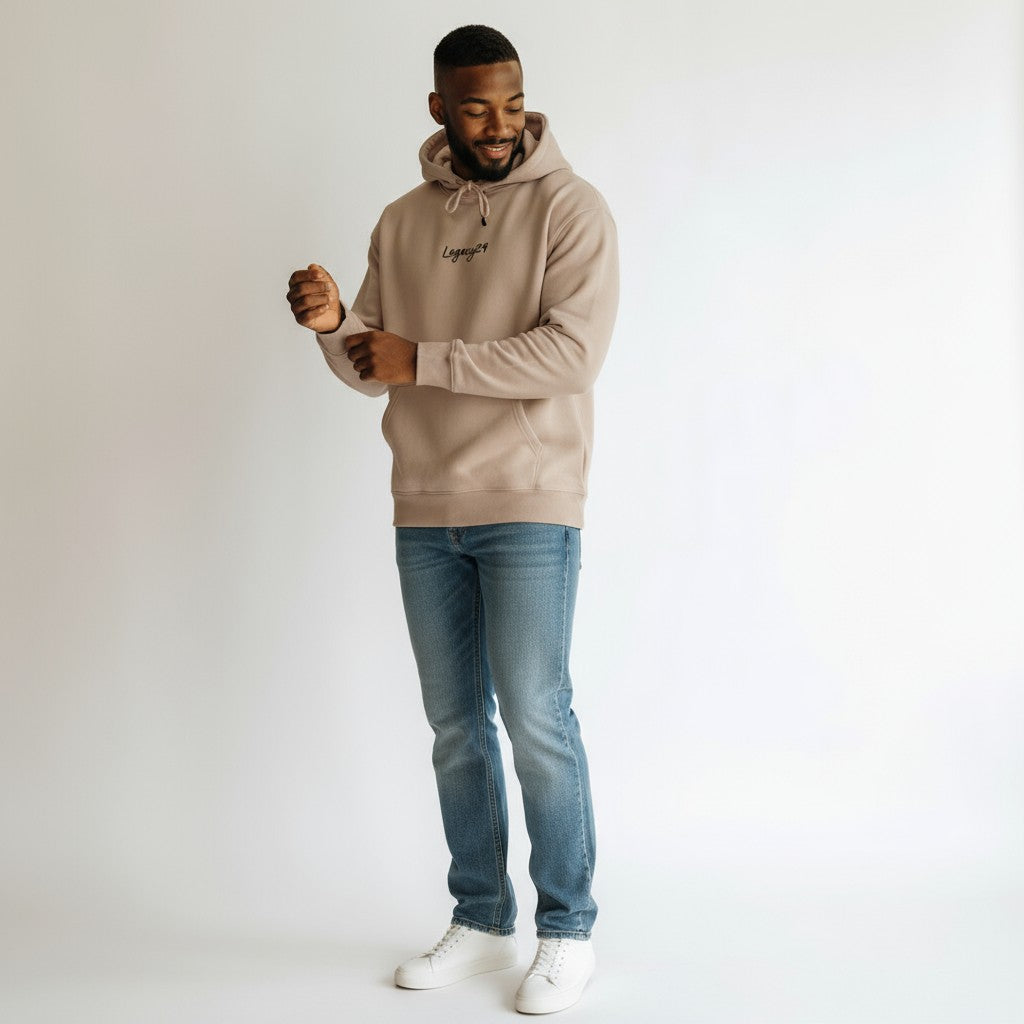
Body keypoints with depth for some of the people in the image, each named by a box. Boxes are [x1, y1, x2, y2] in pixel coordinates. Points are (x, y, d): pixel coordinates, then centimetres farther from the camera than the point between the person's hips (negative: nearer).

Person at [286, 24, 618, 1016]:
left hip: (529, 505, -5)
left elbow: (573, 351, -16)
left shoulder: (568, 206, -4)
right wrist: (334, 322, -12)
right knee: (455, 724, 11)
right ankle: (480, 921, 25)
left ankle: (567, 930, 13)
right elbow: (371, 365, 11)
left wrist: (420, 358, -17)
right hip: (424, 509, 5)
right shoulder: (402, 222, 12)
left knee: (536, 718, -3)